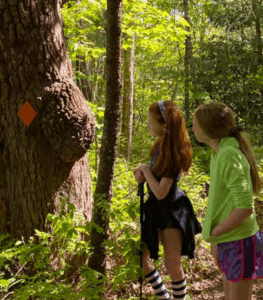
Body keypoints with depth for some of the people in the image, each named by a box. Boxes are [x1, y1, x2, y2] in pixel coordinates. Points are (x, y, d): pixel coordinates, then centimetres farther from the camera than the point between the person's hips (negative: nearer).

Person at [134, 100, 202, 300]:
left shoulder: (173, 153, -25)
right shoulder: (162, 144, -1)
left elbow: (161, 192, -27)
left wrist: (146, 170, -14)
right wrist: (143, 172, -5)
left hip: (171, 212, -8)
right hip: (156, 210, 9)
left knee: (172, 265, -2)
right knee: (139, 258, 12)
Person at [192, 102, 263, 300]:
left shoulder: (228, 155, -23)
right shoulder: (219, 153, 3)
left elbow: (244, 208, -27)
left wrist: (214, 231, -15)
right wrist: (216, 239, 9)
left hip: (239, 242, -8)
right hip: (228, 241, 8)